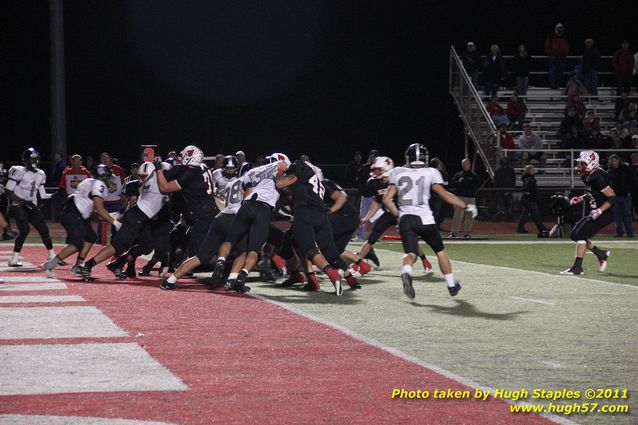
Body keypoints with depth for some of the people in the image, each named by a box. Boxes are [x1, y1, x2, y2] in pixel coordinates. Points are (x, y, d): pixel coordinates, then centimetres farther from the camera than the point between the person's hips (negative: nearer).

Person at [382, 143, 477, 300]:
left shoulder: (398, 173, 8)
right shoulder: (430, 173, 2)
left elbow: (387, 199, 5)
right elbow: (445, 195, 0)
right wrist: (466, 206, 9)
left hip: (405, 219, 1)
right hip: (424, 219, -1)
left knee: (410, 254, -4)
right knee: (440, 251, 17)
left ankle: (407, 273, -38)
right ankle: (451, 284, 26)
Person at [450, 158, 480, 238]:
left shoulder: (474, 175, 10)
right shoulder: (458, 175, 12)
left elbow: (478, 185, 7)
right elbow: (452, 184, 8)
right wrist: (458, 182, -10)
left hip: (471, 198, 0)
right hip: (460, 197, 0)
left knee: (469, 216, 0)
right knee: (457, 215, -7)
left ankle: (468, 233, 7)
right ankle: (454, 232, -5)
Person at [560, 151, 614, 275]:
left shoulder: (598, 177, -23)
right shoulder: (587, 177, 6)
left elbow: (612, 197, -22)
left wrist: (599, 211, -28)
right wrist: (581, 198, 9)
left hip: (604, 213, -10)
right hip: (595, 212, 10)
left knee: (580, 234, -15)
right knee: (574, 235, 9)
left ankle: (577, 268, -12)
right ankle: (601, 254, 19)